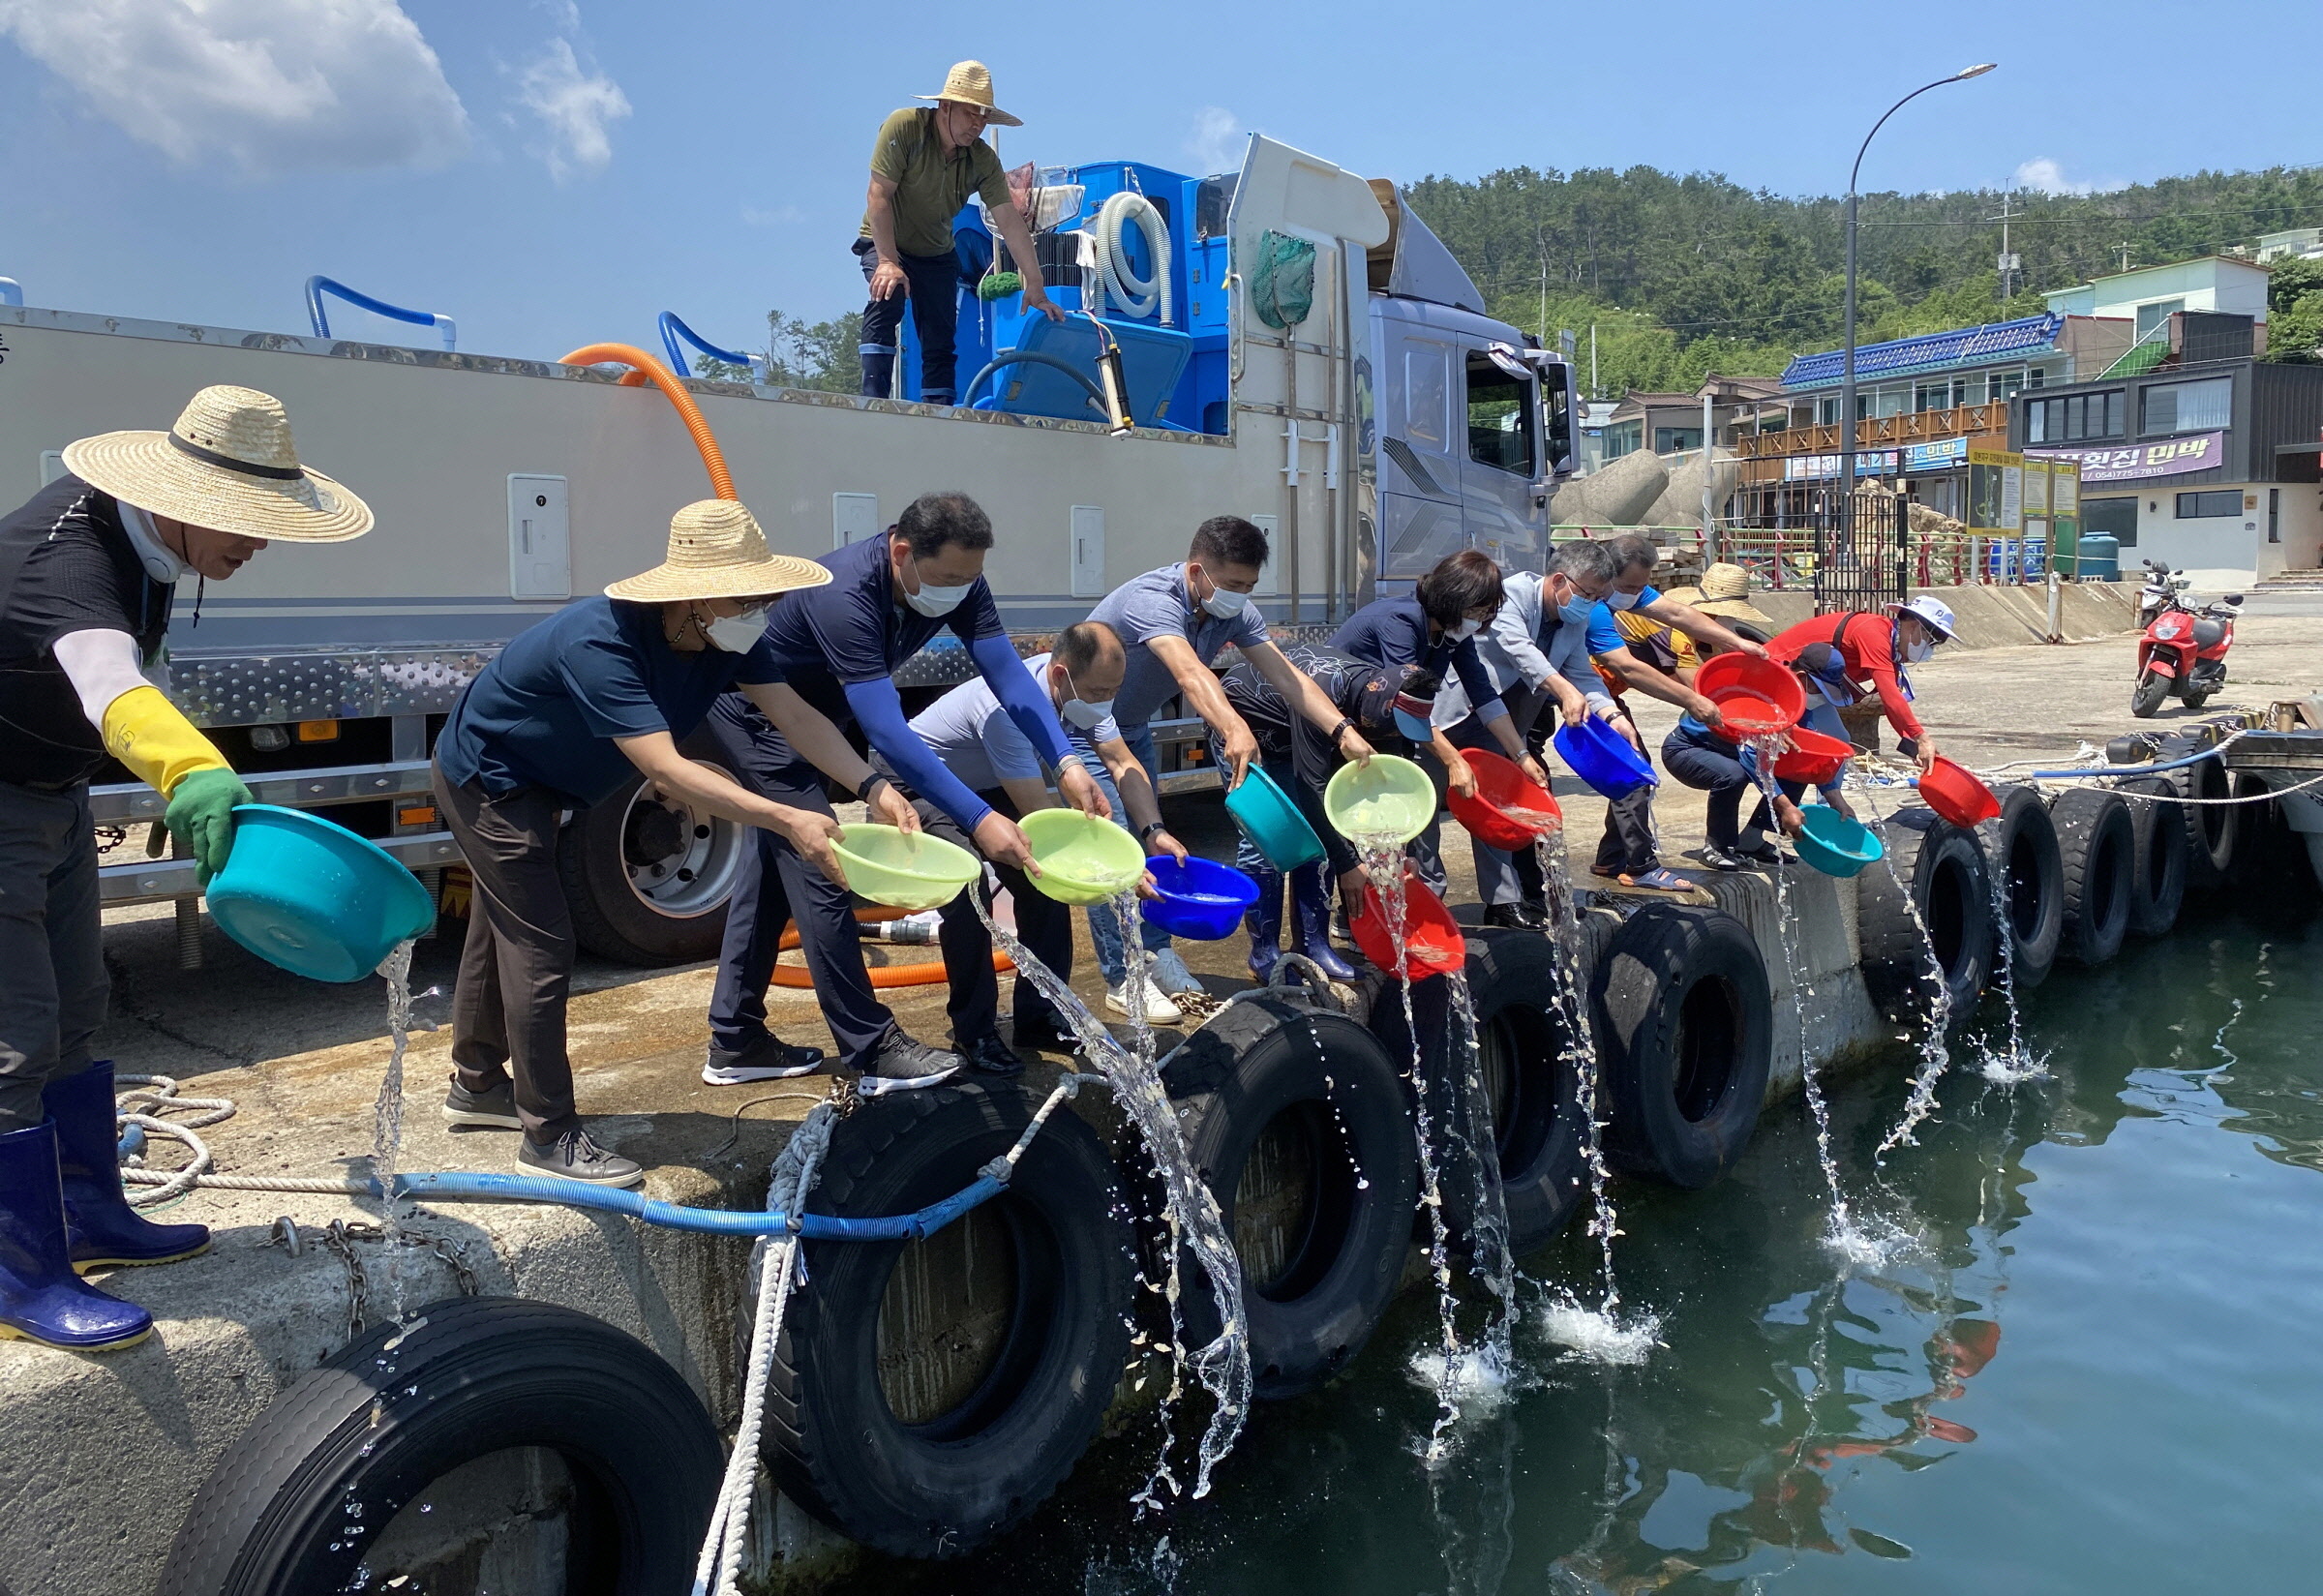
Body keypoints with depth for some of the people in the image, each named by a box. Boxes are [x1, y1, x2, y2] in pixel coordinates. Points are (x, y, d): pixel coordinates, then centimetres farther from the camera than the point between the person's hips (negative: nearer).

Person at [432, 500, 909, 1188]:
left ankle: (476, 1084, 41)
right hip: (486, 777, -9)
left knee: (505, 930, 22)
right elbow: (665, 771, -48)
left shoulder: (730, 637, -18)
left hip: (528, 783, 9)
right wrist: (786, 820, -55)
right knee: (541, 946, -10)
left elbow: (797, 715, -21)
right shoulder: (599, 643, -41)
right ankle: (550, 1136, 2)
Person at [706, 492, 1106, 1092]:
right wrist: (979, 819, -50)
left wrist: (1066, 764, -35)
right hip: (754, 715, -9)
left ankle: (735, 1041, 22)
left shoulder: (957, 581, -18)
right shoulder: (845, 597, -40)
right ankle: (871, 1049, -4)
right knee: (819, 866, -11)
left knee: (776, 862, 12)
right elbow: (887, 733, -45)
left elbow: (1008, 672, -21)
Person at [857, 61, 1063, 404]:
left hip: (937, 254, 4)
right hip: (884, 243, -4)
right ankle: (874, 399, -31)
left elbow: (1010, 221, -15)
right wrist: (887, 261, -33)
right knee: (887, 296, -31)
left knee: (941, 339, -5)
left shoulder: (984, 160, -13)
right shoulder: (904, 127, -23)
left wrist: (1035, 286, -20)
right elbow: (878, 196, -25)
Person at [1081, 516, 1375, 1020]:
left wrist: (1343, 731, -33)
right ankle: (1122, 979, -6)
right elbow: (1190, 674, -52)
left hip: (1132, 728, 8)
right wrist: (1234, 729, -68)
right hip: (1081, 724, -8)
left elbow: (1285, 675, -19)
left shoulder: (1235, 613, -11)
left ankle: (1155, 955, 22)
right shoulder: (1152, 600, -35)